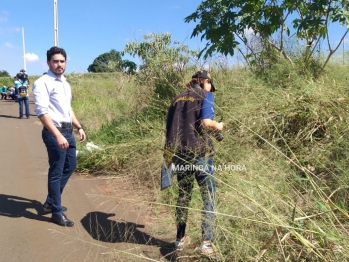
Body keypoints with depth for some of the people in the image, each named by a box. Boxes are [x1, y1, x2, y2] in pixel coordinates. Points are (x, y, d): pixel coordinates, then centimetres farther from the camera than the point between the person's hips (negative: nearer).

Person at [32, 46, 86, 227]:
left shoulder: (65, 84, 15)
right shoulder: (43, 83, -12)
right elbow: (42, 112, -21)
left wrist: (79, 127, 15)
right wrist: (58, 136, -28)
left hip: (68, 131, 9)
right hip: (54, 133, -9)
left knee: (70, 166, 18)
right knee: (56, 172, 0)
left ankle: (51, 201, 35)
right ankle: (57, 213, 14)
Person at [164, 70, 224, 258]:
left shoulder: (177, 99, 17)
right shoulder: (205, 95, 1)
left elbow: (169, 128, 15)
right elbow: (206, 122, -15)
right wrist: (218, 126, 4)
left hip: (179, 152, 6)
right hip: (200, 151, -6)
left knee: (183, 195, 17)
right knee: (208, 196, 3)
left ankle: (180, 239, 25)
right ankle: (207, 243, 0)